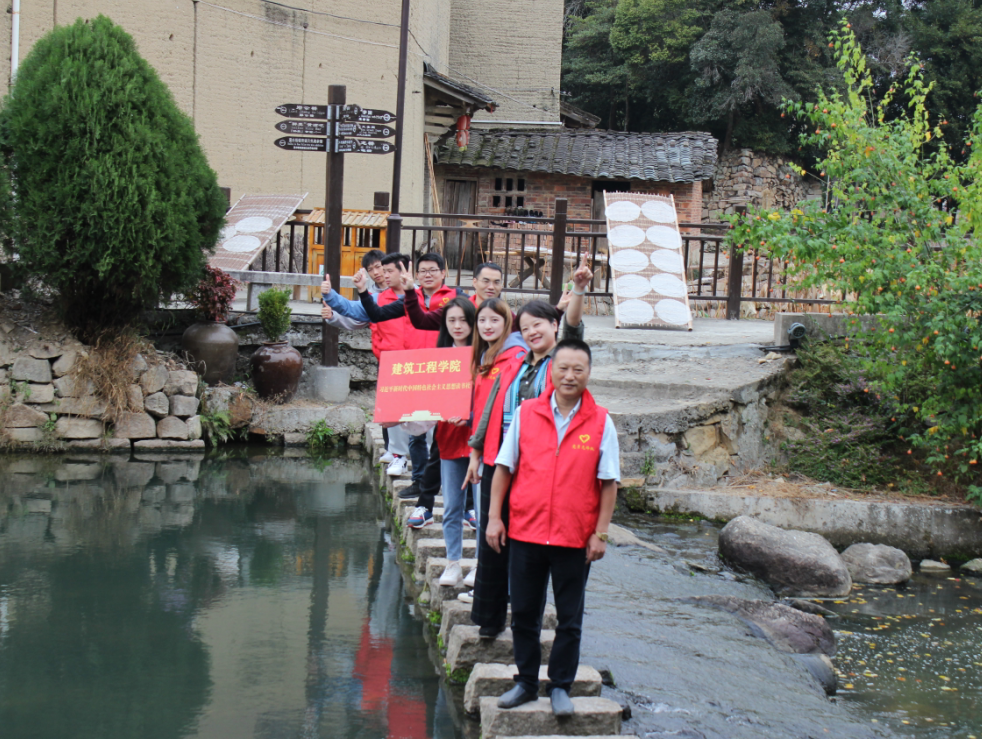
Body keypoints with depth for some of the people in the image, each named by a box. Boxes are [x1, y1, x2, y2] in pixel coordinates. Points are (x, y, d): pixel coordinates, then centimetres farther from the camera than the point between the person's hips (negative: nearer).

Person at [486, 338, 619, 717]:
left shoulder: (601, 422, -2)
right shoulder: (526, 413, 1)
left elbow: (608, 483, 0)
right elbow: (504, 467, 5)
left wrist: (600, 533, -4)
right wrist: (494, 517, 0)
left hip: (575, 539, -1)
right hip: (525, 532, 1)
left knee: (569, 619, 8)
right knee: (523, 613, 11)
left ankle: (560, 686, 22)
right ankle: (526, 682, 26)